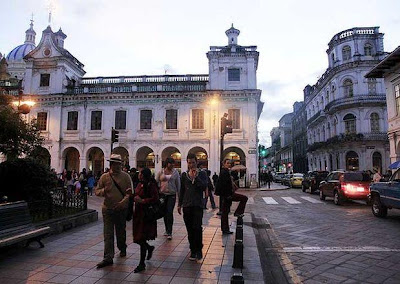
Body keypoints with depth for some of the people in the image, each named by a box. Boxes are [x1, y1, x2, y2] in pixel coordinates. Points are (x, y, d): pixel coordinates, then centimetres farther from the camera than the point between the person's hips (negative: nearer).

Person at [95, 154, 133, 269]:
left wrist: (123, 202, -20)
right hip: (108, 209, 0)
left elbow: (129, 192, -4)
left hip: (121, 209, 0)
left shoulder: (126, 176, -1)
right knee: (108, 234, -3)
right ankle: (108, 258, 3)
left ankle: (122, 249, 40)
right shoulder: (104, 177, 2)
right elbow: (97, 191, 5)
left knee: (121, 232, 16)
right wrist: (103, 191, -18)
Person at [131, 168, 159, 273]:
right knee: (137, 238, 14)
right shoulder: (140, 184, 10)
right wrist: (131, 194, 4)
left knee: (141, 239, -3)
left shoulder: (151, 185, -14)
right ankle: (149, 248, 43)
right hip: (138, 213, 8)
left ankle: (142, 264, 11)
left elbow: (155, 198, -22)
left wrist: (142, 201, -19)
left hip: (146, 215, -8)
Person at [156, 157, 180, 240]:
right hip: (162, 194, 2)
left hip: (172, 195, -2)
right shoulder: (161, 172, 2)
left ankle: (169, 233, -7)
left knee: (170, 212, -11)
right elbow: (156, 182, 9)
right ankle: (167, 230, 27)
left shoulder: (175, 172, 1)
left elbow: (178, 184, 5)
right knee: (165, 213, 11)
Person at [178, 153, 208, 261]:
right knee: (190, 229, 6)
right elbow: (181, 190, 16)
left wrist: (195, 177, -15)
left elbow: (204, 187, -10)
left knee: (197, 228, -8)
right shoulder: (184, 175, 11)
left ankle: (199, 249, 8)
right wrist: (179, 204, 14)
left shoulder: (202, 174, 4)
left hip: (198, 205, -3)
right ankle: (193, 250, 18)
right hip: (187, 205, 3)